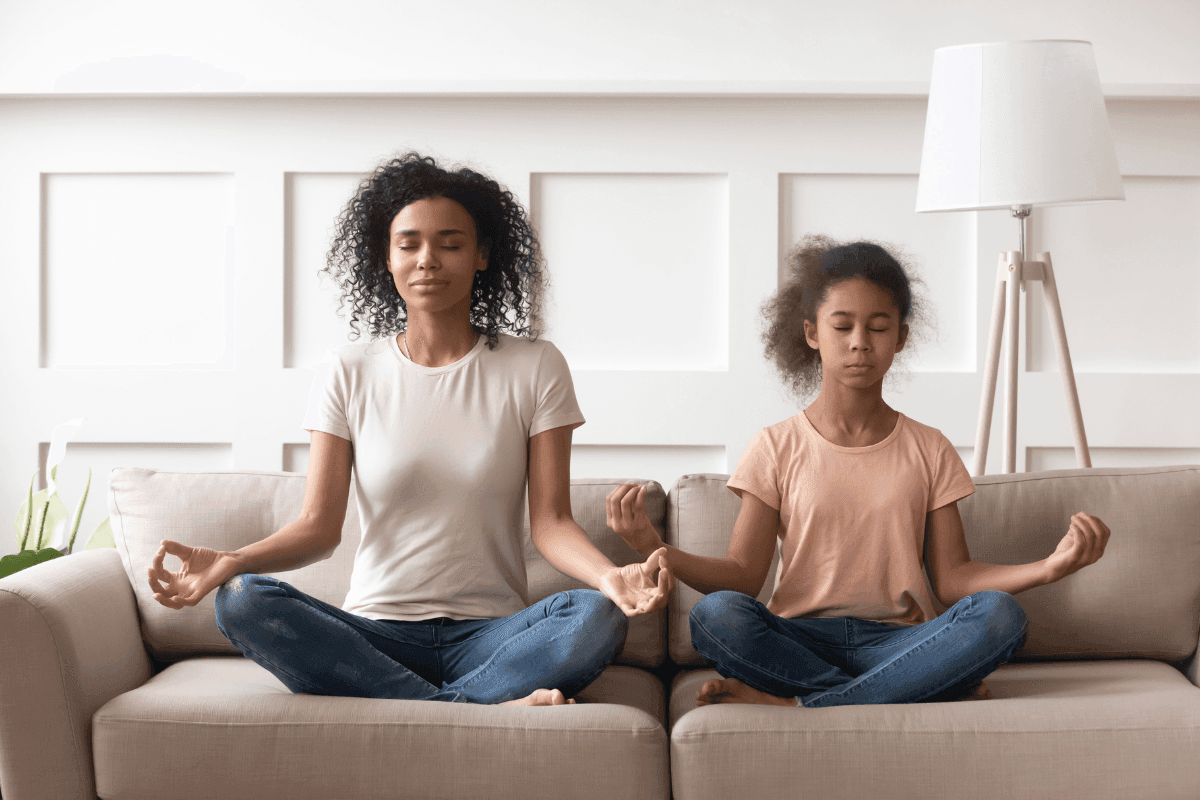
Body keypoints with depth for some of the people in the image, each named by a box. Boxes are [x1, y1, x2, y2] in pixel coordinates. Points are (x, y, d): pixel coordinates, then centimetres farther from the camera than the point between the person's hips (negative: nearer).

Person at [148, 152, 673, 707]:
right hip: (376, 635, 2)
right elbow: (319, 526, 1)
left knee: (597, 617, -31)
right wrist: (229, 562, -19)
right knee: (242, 602, -28)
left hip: (491, 635, -1)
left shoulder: (535, 369, 5)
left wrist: (611, 574, -24)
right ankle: (491, 708, -30)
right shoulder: (347, 375, 7)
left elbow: (550, 522, -1)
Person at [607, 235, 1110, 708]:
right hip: (799, 640, -1)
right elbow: (743, 576, 1)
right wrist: (656, 550, -17)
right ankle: (935, 691, -26)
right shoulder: (777, 449, 8)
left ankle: (793, 706, -26)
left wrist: (1049, 568, -9)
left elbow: (951, 578, 7)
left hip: (893, 641, 1)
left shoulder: (928, 450, 13)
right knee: (714, 615, -32)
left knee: (998, 615, -28)